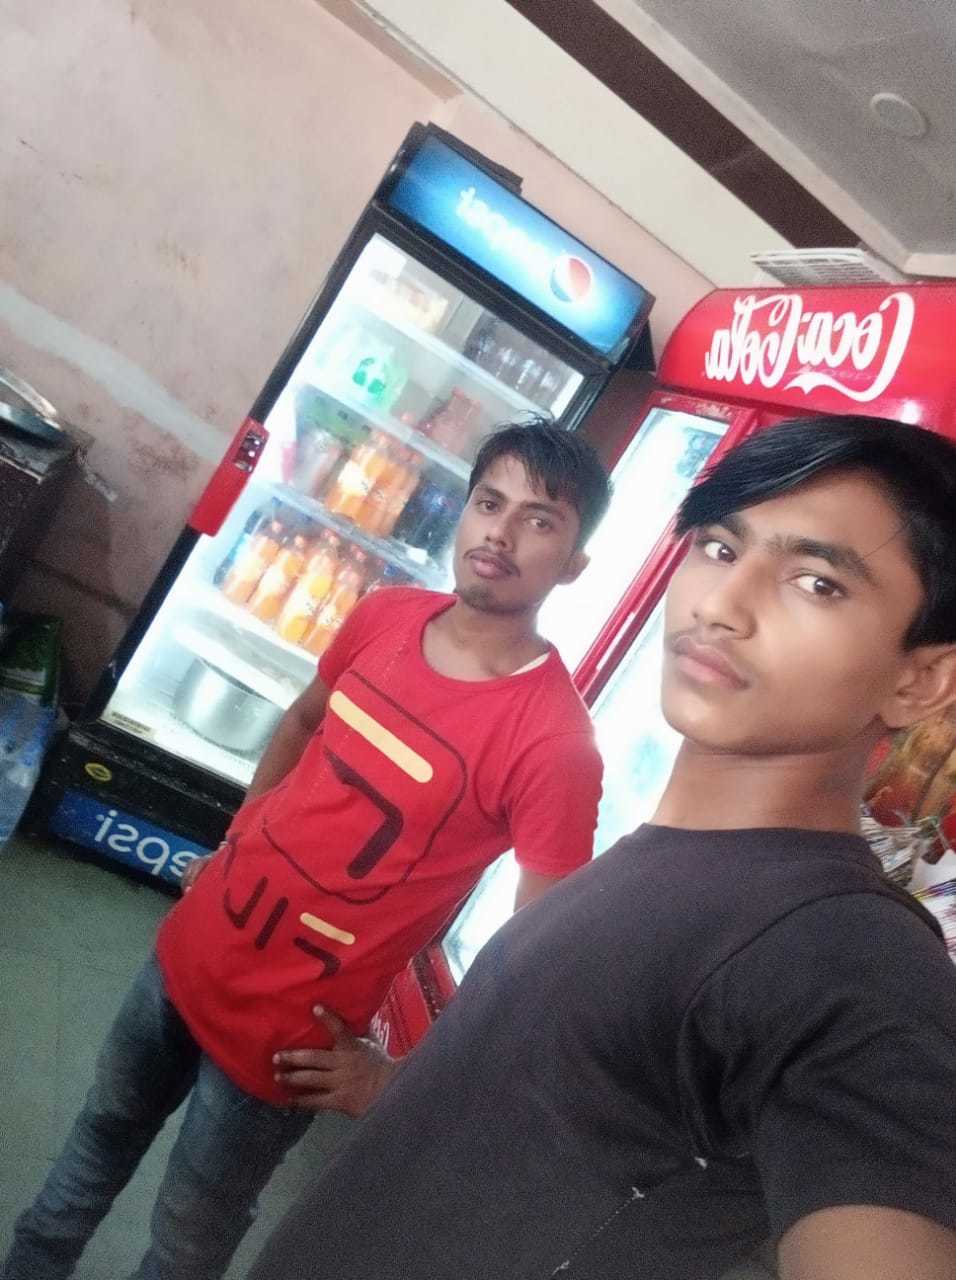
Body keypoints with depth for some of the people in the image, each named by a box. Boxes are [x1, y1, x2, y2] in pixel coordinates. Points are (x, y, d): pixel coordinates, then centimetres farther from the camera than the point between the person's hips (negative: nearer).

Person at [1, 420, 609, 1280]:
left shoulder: (553, 739, -27)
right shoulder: (385, 616, -8)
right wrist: (239, 839, 9)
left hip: (282, 1038, -5)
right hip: (190, 951, 6)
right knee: (104, 1133, 31)